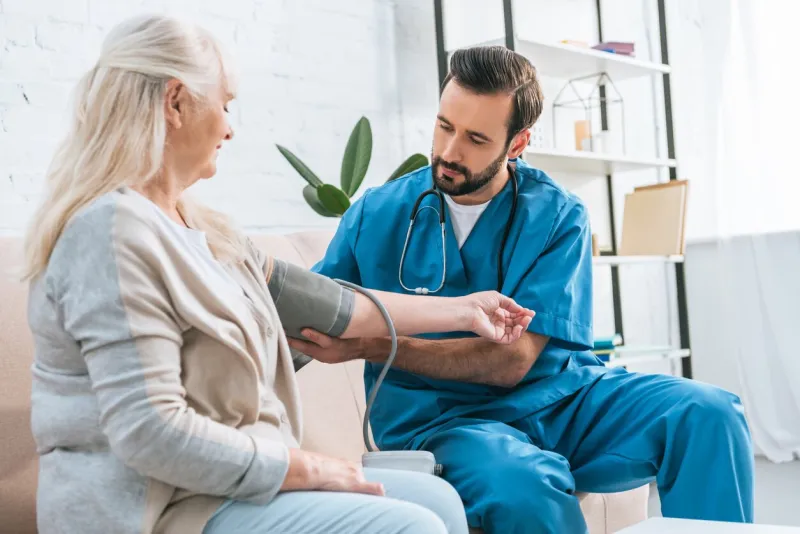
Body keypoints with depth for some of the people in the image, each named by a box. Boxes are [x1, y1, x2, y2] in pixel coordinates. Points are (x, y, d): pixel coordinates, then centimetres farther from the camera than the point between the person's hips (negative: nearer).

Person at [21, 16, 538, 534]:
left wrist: (463, 309, 19)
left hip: (225, 482, 9)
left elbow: (334, 306, 14)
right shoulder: (113, 230, -19)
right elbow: (150, 433, -25)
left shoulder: (204, 230, 13)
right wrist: (310, 468, -17)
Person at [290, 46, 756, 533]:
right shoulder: (378, 213, 4)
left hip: (563, 397, 2)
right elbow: (309, 310, 7)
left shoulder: (558, 217, -2)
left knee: (707, 413, -21)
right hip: (440, 416, -1)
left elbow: (512, 359, -11)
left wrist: (371, 347, -20)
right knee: (521, 483, -37)